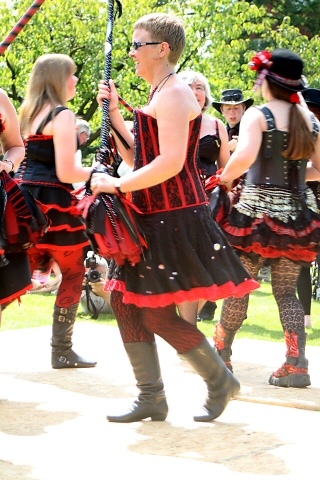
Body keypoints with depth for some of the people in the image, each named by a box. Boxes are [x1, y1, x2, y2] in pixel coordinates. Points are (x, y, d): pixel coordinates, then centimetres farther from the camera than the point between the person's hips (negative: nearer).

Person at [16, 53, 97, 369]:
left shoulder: (28, 112, 15)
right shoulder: (62, 115, -12)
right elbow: (66, 173, -17)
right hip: (50, 201, -8)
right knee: (73, 272, 6)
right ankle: (61, 351, 9)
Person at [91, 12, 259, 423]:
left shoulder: (173, 93, -13)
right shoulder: (159, 95, 18)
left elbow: (170, 163, -23)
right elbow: (137, 157, 18)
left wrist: (117, 186, -17)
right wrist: (114, 112, 12)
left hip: (176, 217, -10)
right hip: (153, 216, 10)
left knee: (158, 313, -8)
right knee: (126, 301, 7)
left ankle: (220, 381, 10)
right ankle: (151, 397, 13)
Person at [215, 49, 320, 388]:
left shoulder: (258, 115, -7)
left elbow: (245, 155, -24)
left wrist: (225, 176, -7)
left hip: (257, 208, -5)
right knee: (286, 290, 8)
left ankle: (221, 355, 18)